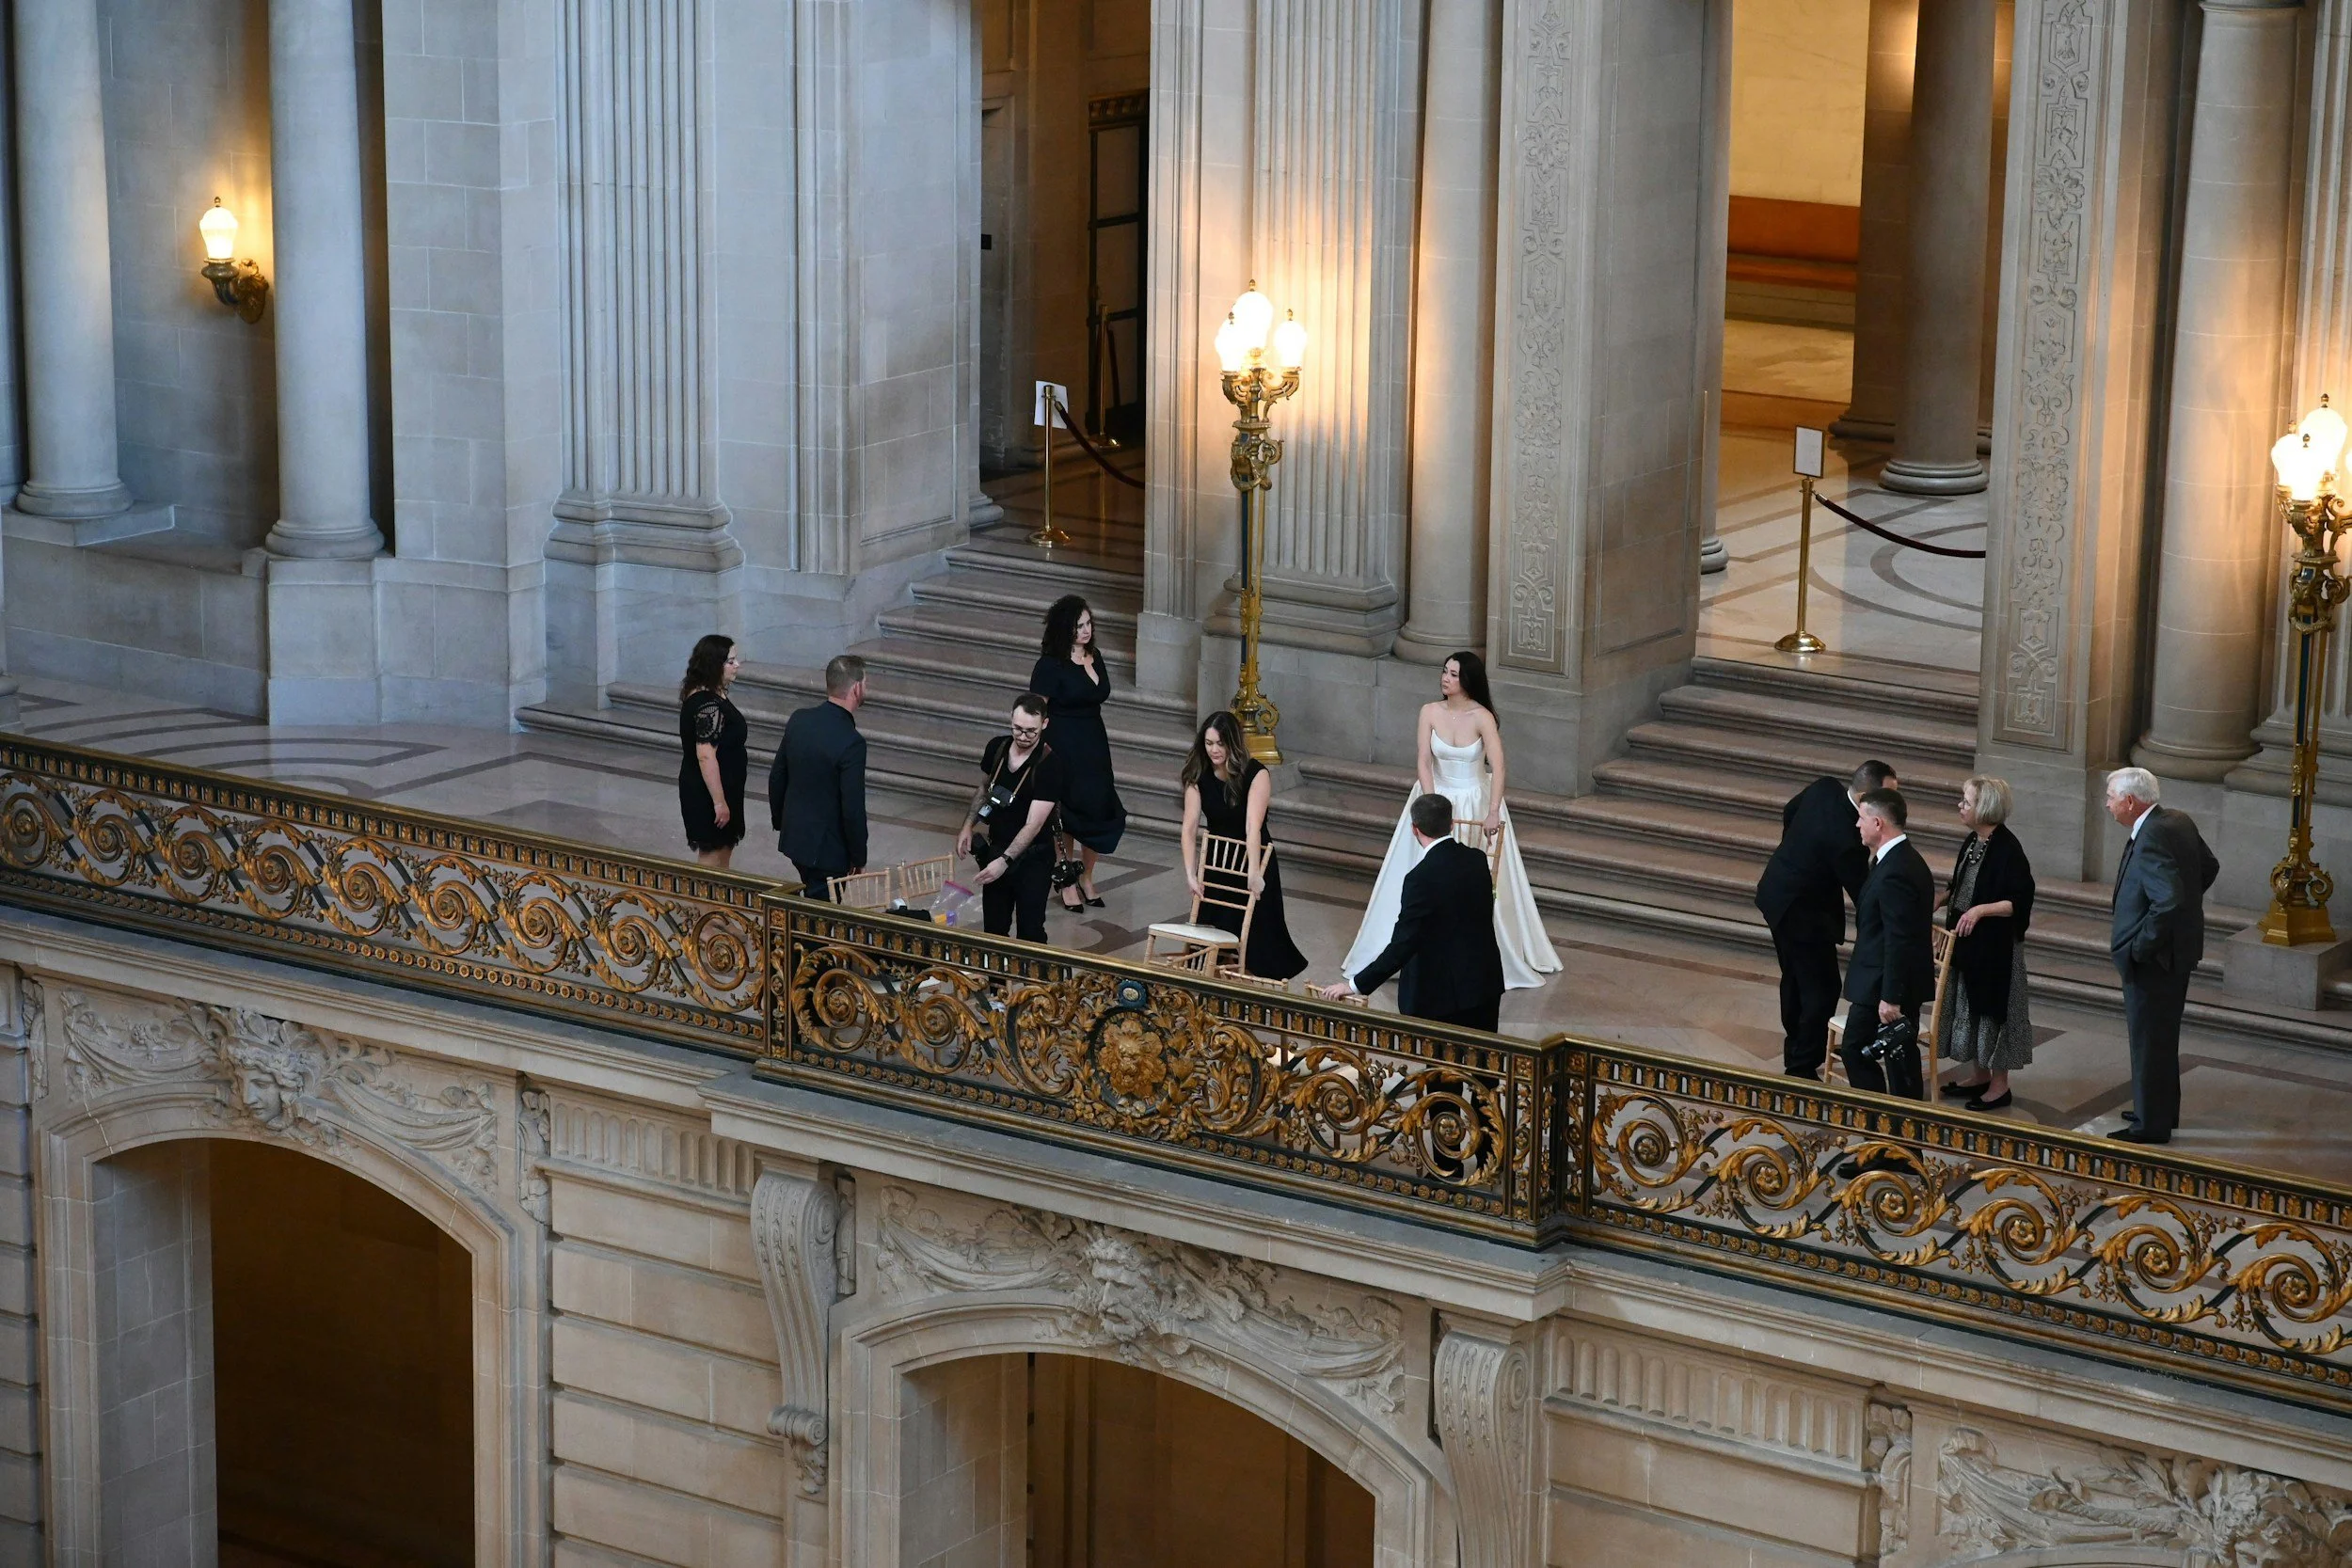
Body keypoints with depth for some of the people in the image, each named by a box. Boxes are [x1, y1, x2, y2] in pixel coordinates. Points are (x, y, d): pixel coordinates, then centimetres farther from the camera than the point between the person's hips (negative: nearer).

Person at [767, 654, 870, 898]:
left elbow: (776, 777, 8)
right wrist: (859, 859, -8)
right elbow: (853, 809, -21)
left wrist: (779, 820, 23)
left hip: (793, 836, 8)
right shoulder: (851, 743, -25)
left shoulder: (799, 720, -3)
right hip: (827, 848, -8)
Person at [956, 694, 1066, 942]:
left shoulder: (1049, 765, -21)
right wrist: (968, 826, 6)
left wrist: (1005, 861, -31)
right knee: (993, 928, 11)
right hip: (996, 851, 6)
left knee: (1030, 931, -5)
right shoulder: (996, 748, -2)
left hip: (1033, 858, -6)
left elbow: (1033, 824, -25)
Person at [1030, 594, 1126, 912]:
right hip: (1062, 746, -6)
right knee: (1065, 817, 2)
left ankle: (1086, 878, 25)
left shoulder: (1095, 657, 7)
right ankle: (1067, 884, 17)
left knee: (1101, 810, 6)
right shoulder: (1051, 665, -13)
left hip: (1094, 743, 6)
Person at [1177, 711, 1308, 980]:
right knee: (1213, 925, 6)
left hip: (1253, 858, -3)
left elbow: (1253, 827, -32)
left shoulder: (1256, 774, -22)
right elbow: (1190, 827, -17)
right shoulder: (1198, 776, -11)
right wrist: (1190, 874, -27)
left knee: (1257, 930, -1)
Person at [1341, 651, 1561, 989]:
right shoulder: (1430, 712, -8)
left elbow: (1498, 768, -23)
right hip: (1438, 796, 2)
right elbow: (1423, 761, -11)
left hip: (1476, 802, -2)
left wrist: (1493, 813, -34)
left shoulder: (1482, 718, -16)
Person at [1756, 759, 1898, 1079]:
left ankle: (1796, 1055, 40)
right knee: (1822, 989, -2)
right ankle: (1802, 1069, 3)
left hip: (1776, 893, 10)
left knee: (1795, 978, 24)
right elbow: (1861, 892, -24)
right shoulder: (1846, 837, -35)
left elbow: (1789, 812, 10)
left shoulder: (1825, 788, -11)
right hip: (1803, 912, -10)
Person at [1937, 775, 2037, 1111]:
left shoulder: (2007, 848, -21)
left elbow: (2020, 902, -21)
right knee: (1970, 1005, 16)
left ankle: (1999, 1085, 13)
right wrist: (1941, 900, 7)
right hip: (1967, 941, 9)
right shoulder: (1972, 842, 5)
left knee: (1993, 1007, 1)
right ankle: (1979, 1075, 30)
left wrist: (1980, 910, -30)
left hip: (1996, 945, -9)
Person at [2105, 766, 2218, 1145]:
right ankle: (2163, 1110, 36)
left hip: (2153, 957, -10)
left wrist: (2140, 946, -23)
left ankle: (2151, 1124, 12)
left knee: (2149, 1040, 3)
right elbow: (2209, 867, 16)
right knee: (2162, 1037, 23)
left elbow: (2168, 900, -33)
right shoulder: (2178, 821, 3)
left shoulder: (2151, 839, -27)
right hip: (2178, 948, 10)